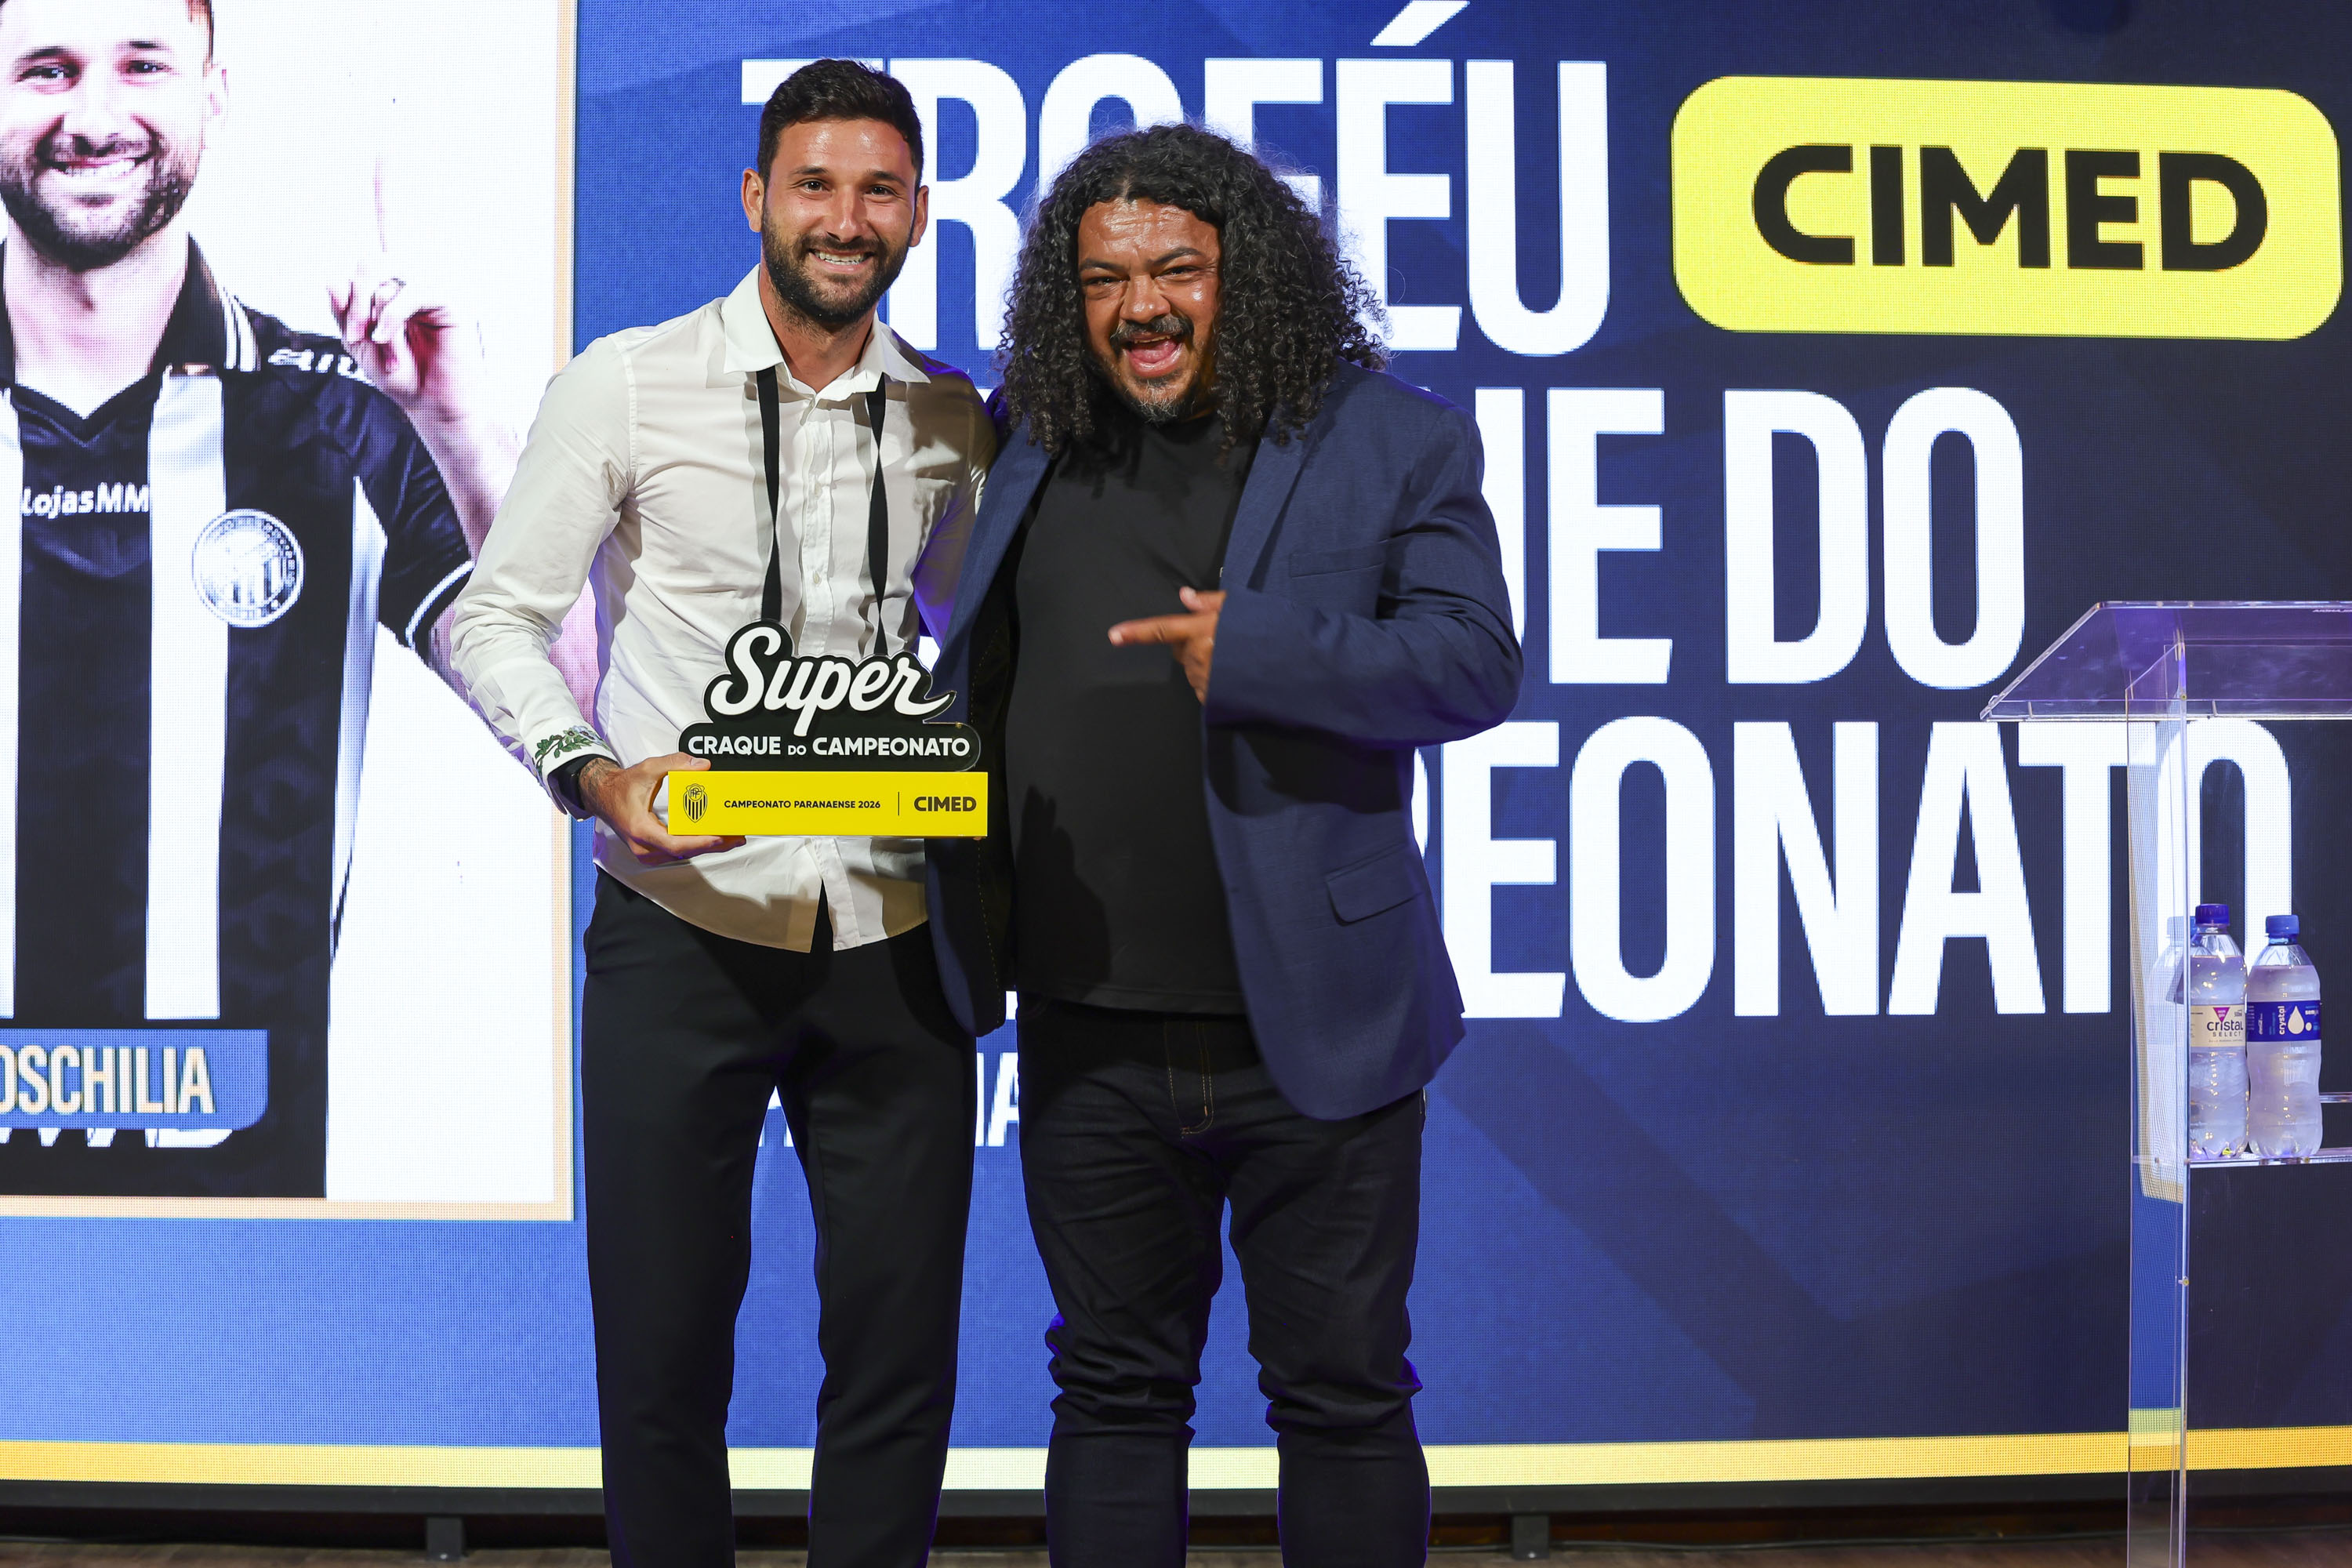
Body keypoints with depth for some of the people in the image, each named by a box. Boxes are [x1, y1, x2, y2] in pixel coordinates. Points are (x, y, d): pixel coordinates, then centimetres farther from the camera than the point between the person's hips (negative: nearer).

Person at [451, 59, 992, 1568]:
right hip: (684, 925, -2)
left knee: (901, 1354, 7)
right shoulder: (627, 386, -1)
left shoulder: (953, 423, 7)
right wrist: (600, 778, -15)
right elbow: (497, 615, 1)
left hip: (891, 934, 3)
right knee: (662, 1344, 5)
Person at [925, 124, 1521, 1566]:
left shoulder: (1396, 442, -2)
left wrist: (1253, 652, -24)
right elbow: (980, 684, 20)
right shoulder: (1038, 445, 10)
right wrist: (973, 927, 10)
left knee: (1343, 1394, 7)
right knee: (1116, 1384, 14)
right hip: (1091, 1033, 4)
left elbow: (1474, 666, -12)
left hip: (1314, 1027, -3)